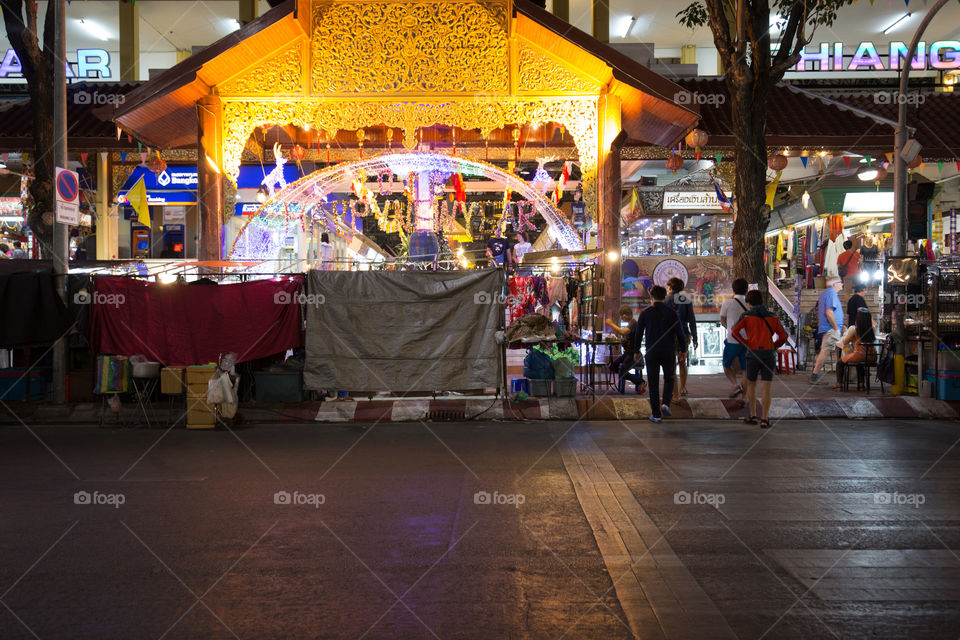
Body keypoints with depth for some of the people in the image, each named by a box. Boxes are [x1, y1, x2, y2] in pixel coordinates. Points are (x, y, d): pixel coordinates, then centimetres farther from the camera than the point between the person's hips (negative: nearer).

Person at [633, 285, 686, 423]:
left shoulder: (645, 313, -1)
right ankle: (666, 404, -2)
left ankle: (656, 414, 5)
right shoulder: (672, 313, -1)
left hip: (652, 353, 0)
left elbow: (638, 334, 1)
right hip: (669, 352, 0)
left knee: (653, 383, 6)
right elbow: (680, 334, -1)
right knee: (669, 379, 19)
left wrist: (636, 351, 11)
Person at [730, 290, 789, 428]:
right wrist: (774, 346, 15)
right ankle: (764, 419, -6)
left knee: (751, 384, 16)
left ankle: (752, 416, 17)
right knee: (766, 387, 0)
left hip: (753, 353, -1)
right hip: (769, 353, 1)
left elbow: (735, 331, -10)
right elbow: (783, 336, 2)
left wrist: (746, 343, 3)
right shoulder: (772, 316, 9)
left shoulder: (746, 316, 2)